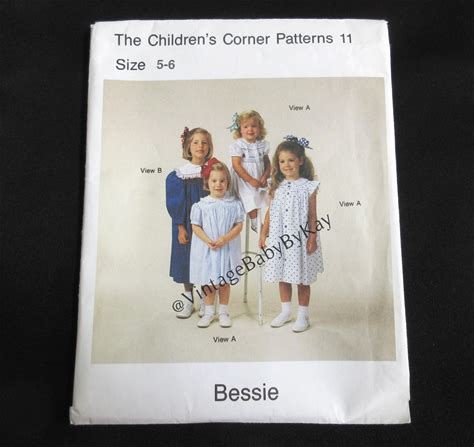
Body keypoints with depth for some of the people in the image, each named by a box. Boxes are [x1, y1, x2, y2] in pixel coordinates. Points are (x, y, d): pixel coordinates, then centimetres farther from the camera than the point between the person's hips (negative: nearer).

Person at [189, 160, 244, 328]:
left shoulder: (234, 204, -3)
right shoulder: (201, 205, -3)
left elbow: (239, 225, -4)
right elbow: (195, 226, -3)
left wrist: (225, 239, -18)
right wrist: (208, 241, -17)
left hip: (227, 249, 0)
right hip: (206, 249, 0)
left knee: (224, 281, 11)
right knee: (208, 282, 10)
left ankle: (224, 312, 25)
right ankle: (209, 312, 24)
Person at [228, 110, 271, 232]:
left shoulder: (262, 144, 6)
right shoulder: (237, 145, -8)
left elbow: (268, 164, 11)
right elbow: (236, 165, -14)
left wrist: (265, 177, -9)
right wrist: (251, 180, -18)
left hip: (259, 182, 5)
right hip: (244, 182, -5)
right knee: (251, 202, -14)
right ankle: (255, 223, 0)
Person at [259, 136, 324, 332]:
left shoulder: (308, 186, -5)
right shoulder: (277, 186, 5)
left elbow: (312, 215, -4)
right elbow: (270, 212, 9)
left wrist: (312, 237, -8)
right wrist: (263, 233, 7)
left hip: (299, 238, -3)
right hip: (279, 238, 4)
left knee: (302, 278, 7)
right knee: (283, 276, 13)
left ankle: (303, 315, 21)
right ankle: (286, 311, 30)